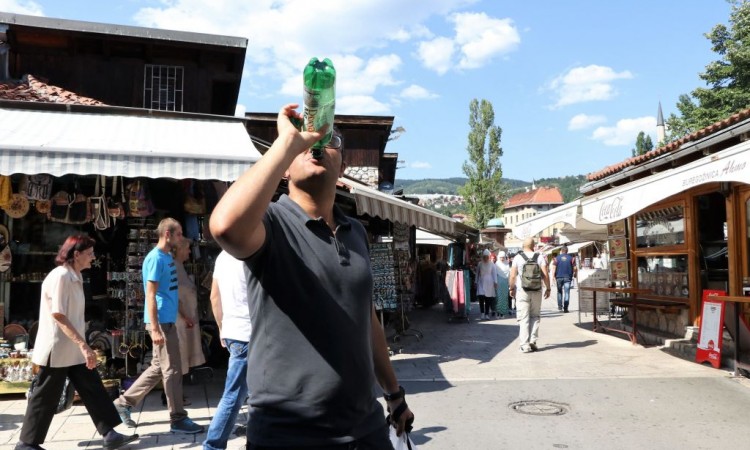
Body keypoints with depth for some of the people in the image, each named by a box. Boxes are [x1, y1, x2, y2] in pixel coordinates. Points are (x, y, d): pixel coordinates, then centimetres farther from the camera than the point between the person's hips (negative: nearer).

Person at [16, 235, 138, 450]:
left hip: (73, 350, 9)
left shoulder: (74, 277, 10)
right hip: (57, 350, -9)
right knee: (45, 398, 5)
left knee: (93, 390, 6)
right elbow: (58, 316, -24)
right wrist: (84, 345, -28)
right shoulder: (60, 276, -18)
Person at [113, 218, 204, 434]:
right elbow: (150, 295, -18)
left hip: (167, 320, 9)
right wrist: (155, 329, -21)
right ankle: (178, 419, 7)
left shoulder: (167, 257, 13)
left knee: (158, 368, 16)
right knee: (172, 370, -2)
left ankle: (124, 403, 26)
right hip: (161, 321, -9)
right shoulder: (155, 258, -15)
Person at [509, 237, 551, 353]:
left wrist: (512, 288, 8)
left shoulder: (518, 257, -2)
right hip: (536, 291, 1)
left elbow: (512, 276, -5)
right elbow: (545, 275, -5)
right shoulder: (540, 257, 0)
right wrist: (547, 288, 6)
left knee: (523, 318, 2)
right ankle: (533, 341, 7)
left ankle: (525, 344, -2)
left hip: (522, 291, -1)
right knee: (535, 316, 14)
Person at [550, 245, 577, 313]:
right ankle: (565, 308, -8)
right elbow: (575, 268, 1)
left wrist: (553, 276, -3)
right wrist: (575, 275, 15)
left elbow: (553, 268, -5)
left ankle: (560, 306, 15)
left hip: (559, 277, 1)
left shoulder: (556, 258, 2)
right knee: (567, 292, -1)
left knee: (559, 292, 15)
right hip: (568, 277, -1)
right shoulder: (571, 258, 4)